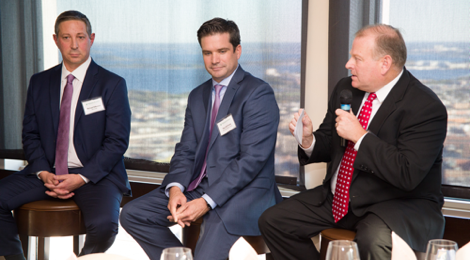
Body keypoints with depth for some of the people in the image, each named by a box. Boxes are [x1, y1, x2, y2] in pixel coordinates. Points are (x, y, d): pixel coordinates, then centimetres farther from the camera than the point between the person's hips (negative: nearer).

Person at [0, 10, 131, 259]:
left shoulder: (112, 84, -1)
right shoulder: (39, 82, 12)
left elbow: (117, 141, -6)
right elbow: (30, 135, 11)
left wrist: (82, 178, -16)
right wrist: (43, 173, -8)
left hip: (94, 174, -4)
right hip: (48, 172, 4)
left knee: (104, 224, -32)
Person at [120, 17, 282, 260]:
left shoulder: (259, 94, -9)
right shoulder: (198, 96, 16)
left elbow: (252, 159, -17)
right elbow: (185, 151, 13)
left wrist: (206, 202, -22)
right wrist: (175, 188, -10)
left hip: (243, 192, -7)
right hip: (199, 186, 7)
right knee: (131, 214, -2)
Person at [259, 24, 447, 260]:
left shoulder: (426, 107, -18)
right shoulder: (345, 89, 5)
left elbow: (408, 176, -26)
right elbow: (327, 147, 14)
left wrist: (360, 136, -25)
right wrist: (308, 140, -10)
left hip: (398, 204, -7)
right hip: (338, 199, 7)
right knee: (272, 221, -1)